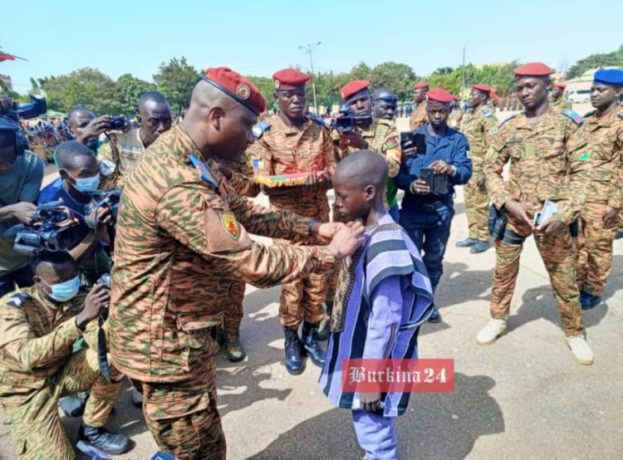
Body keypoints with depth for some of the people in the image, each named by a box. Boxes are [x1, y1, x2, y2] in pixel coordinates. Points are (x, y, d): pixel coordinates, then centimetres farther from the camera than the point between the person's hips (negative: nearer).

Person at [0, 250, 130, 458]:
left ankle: (92, 429, -1)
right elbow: (28, 356, -39)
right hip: (25, 390, -4)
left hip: (61, 374, 4)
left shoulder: (78, 300, -11)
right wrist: (81, 318, -48)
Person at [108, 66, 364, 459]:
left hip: (178, 329, 10)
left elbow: (244, 212, 7)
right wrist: (330, 253, -16)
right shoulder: (180, 185, -32)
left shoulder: (183, 154, 3)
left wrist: (314, 228, -1)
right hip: (166, 342, -10)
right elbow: (255, 264, -30)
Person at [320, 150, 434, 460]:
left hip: (371, 360, -8)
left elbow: (385, 322, -26)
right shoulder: (366, 232, -2)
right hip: (358, 352, 8)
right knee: (369, 423, 27)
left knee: (372, 426, 13)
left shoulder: (384, 245, -29)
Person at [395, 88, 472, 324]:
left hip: (442, 208, 2)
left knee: (435, 258, 14)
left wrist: (451, 170, -31)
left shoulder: (458, 139, 5)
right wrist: (411, 185, -27)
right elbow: (398, 172, -7)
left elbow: (467, 171, -9)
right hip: (413, 207, -1)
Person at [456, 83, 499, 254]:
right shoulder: (468, 114, 13)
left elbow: (492, 145, -16)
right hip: (467, 166, 8)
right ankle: (473, 235, 24)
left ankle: (483, 238, 10)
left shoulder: (487, 115, -11)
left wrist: (485, 171, -20)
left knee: (481, 204, -1)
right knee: (470, 203, 13)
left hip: (479, 167, -8)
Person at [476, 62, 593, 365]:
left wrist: (563, 214, -15)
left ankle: (574, 333, 30)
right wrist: (508, 204, -11)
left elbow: (581, 172, -4)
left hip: (552, 217, -1)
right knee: (503, 271, 13)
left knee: (564, 278, 9)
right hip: (513, 214, 2)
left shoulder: (567, 125, -2)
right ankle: (498, 319, 33)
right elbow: (491, 169, 4)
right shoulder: (508, 127, 3)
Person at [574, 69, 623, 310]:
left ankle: (593, 291, 20)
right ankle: (577, 285, 28)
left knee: (598, 247, 5)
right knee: (576, 243, 13)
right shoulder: (586, 120, 11)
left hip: (601, 199, -6)